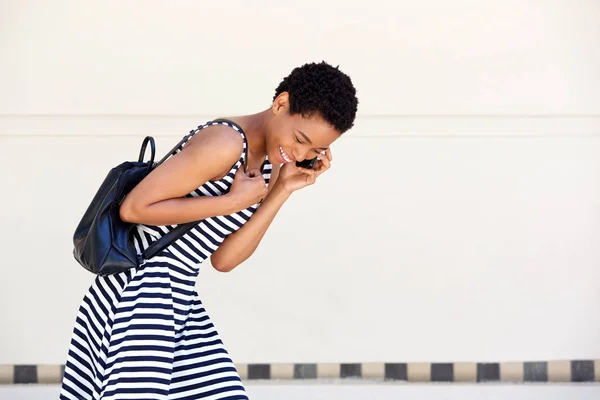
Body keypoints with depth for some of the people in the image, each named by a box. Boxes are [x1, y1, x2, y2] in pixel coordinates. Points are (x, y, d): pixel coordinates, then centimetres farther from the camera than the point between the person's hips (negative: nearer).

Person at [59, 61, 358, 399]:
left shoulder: (271, 162, 8)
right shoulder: (225, 143, -19)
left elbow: (224, 259, 3)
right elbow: (135, 208, -22)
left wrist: (283, 190, -3)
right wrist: (234, 202, -18)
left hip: (180, 297, 9)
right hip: (140, 289, -9)